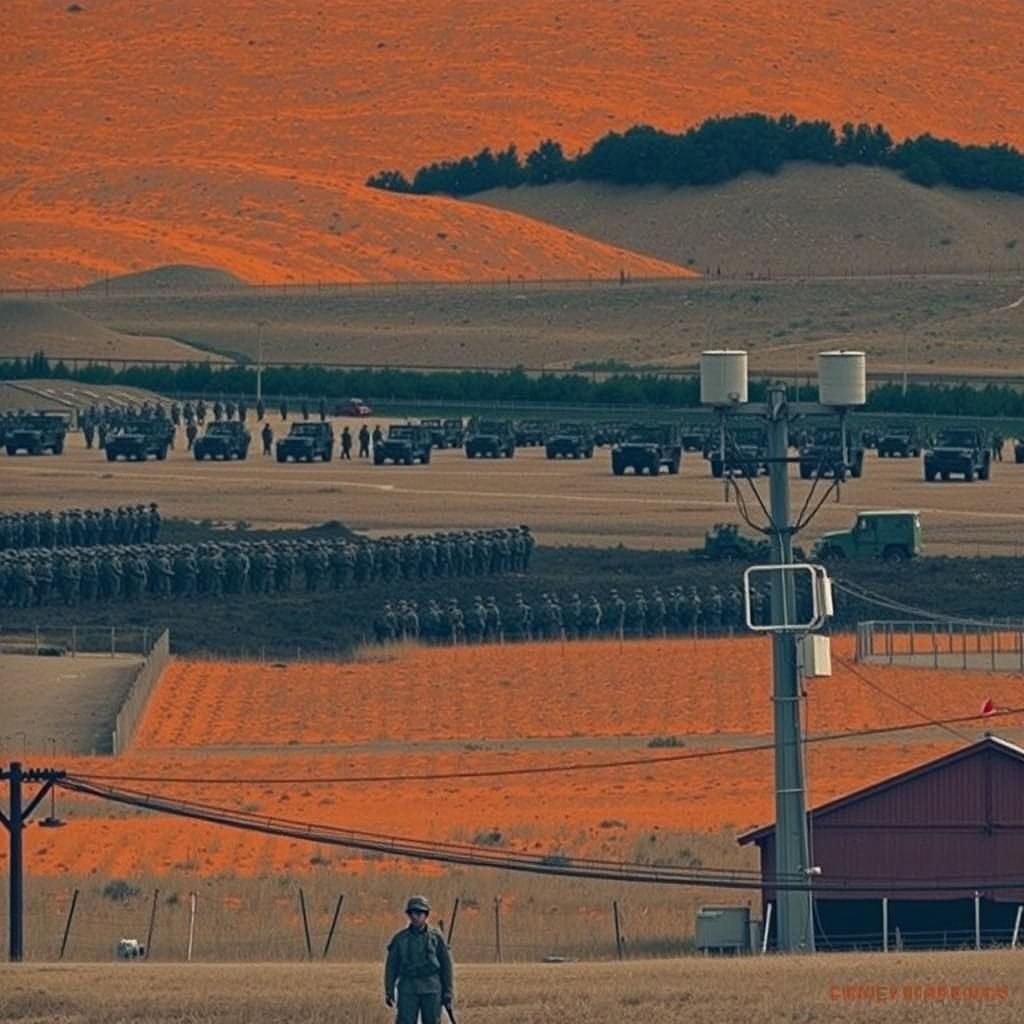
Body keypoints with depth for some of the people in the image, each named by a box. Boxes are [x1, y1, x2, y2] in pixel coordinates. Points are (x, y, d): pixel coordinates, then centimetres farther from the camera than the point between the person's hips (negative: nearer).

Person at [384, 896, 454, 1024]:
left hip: (431, 991, 0)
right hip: (407, 991, 0)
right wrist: (389, 992, -1)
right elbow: (391, 966, 7)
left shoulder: (436, 937, 4)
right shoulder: (400, 939, 6)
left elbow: (446, 966, 6)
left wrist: (448, 994, 1)